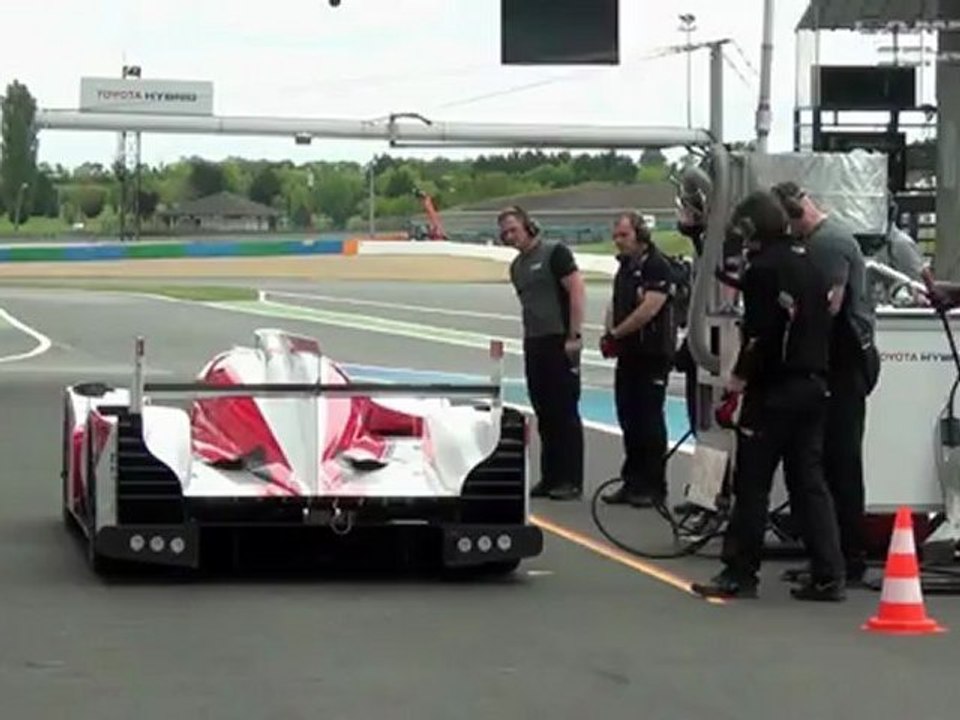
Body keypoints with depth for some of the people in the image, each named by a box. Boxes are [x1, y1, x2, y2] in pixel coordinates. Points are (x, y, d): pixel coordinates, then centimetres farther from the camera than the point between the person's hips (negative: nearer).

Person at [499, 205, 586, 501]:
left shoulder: (555, 253, -7)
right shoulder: (517, 266, 16)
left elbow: (577, 292, -13)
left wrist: (573, 336, -17)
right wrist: (528, 338, 12)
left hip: (560, 343, -8)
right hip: (533, 344, 8)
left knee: (566, 412, -5)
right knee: (544, 414, 9)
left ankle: (571, 480, -3)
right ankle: (550, 478, 14)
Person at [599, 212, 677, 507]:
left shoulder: (657, 267, -13)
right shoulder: (625, 267, 15)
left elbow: (649, 309, -21)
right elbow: (616, 304, 20)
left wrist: (616, 334, -14)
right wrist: (608, 333, 0)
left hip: (653, 354, -9)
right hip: (629, 355, 9)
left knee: (650, 421, -4)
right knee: (629, 420, 11)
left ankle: (653, 487, 3)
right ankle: (632, 483, 19)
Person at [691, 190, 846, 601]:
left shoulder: (763, 268, -12)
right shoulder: (808, 265, 14)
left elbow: (761, 332, -18)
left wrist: (741, 376, -8)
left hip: (773, 389, -8)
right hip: (813, 385, 8)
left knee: (752, 482, -1)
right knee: (808, 481, 8)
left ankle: (740, 574, 3)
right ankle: (828, 577, 3)